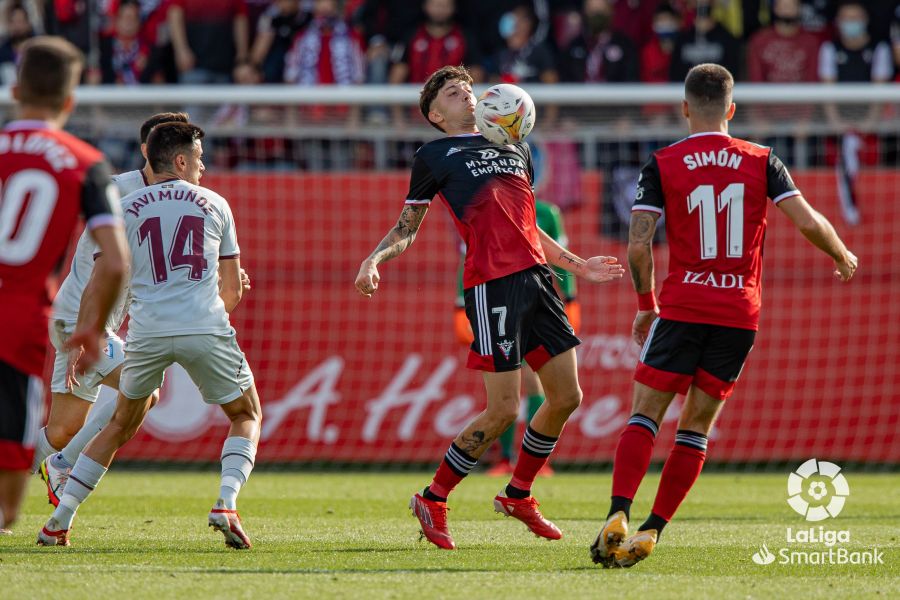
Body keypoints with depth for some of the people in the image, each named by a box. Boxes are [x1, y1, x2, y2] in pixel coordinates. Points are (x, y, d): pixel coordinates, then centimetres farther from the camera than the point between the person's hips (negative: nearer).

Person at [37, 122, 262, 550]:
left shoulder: (125, 209, 12)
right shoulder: (214, 204, 14)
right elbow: (232, 290, 19)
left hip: (147, 331, 2)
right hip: (206, 328, -2)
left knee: (122, 425, 21)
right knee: (246, 416, 18)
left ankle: (59, 519, 14)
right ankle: (226, 503, -7)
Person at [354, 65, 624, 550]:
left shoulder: (515, 149, 23)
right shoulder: (435, 155, 6)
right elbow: (407, 227, 9)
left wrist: (577, 265, 30)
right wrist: (373, 260, -10)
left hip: (536, 276, 7)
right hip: (491, 286, -7)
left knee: (566, 397, 5)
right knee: (503, 410, -11)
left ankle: (518, 495, 24)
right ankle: (433, 500, 4)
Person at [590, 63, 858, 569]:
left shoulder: (662, 165, -1)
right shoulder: (761, 161, 2)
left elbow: (639, 245, -7)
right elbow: (808, 222, -4)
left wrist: (647, 304, 8)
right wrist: (843, 257, 15)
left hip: (682, 308, -2)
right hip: (740, 314, 2)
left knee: (645, 417, 1)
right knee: (697, 427, 9)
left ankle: (618, 516, -18)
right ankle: (652, 532, 5)